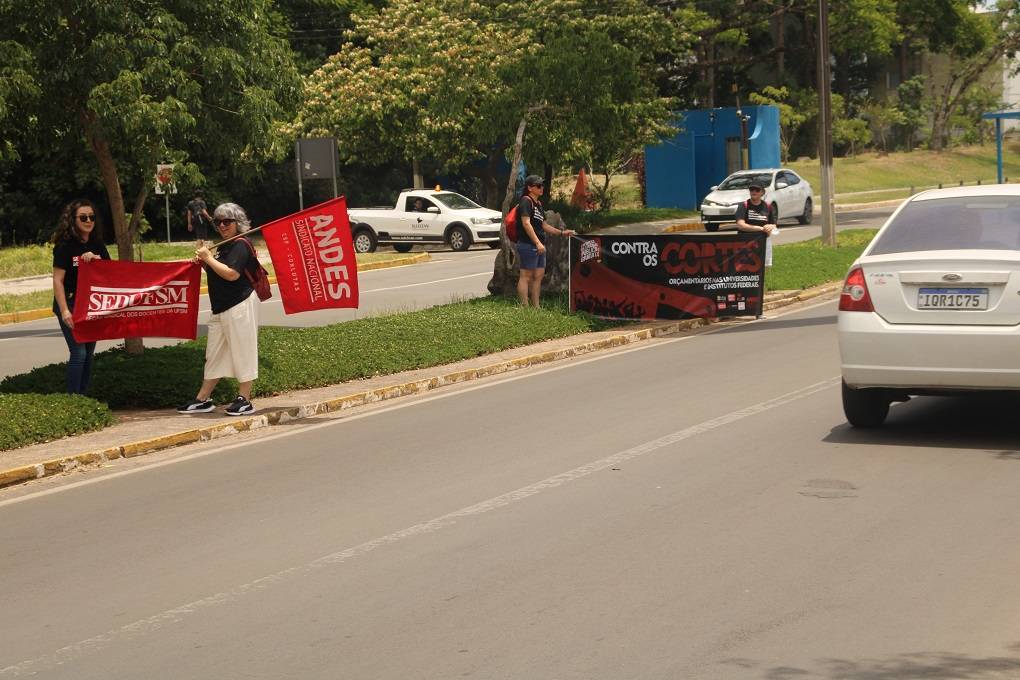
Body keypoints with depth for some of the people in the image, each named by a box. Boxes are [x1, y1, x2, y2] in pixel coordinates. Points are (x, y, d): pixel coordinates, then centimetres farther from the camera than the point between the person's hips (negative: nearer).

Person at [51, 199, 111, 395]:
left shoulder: (97, 245, 8)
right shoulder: (65, 246, -10)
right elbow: (58, 280, -13)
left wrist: (96, 259, -14)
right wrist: (64, 311, -21)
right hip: (71, 306, -6)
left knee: (88, 353, 8)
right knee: (78, 352, -12)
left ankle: (83, 396, 16)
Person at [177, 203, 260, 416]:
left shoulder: (240, 245, -12)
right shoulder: (224, 246, 18)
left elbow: (231, 274, -24)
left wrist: (209, 258, -16)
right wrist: (204, 263, 8)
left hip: (240, 306, -10)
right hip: (221, 308, 10)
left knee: (242, 350, -3)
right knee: (214, 352, 12)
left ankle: (244, 399, 2)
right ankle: (203, 399, 17)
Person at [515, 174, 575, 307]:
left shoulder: (538, 204, 19)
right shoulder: (526, 201, -10)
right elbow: (526, 223, -19)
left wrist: (562, 232, 21)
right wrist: (538, 243, -24)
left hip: (539, 246, 10)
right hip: (528, 245, -10)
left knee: (538, 276, 9)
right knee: (526, 276, -7)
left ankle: (536, 306, 14)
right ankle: (524, 308, -7)